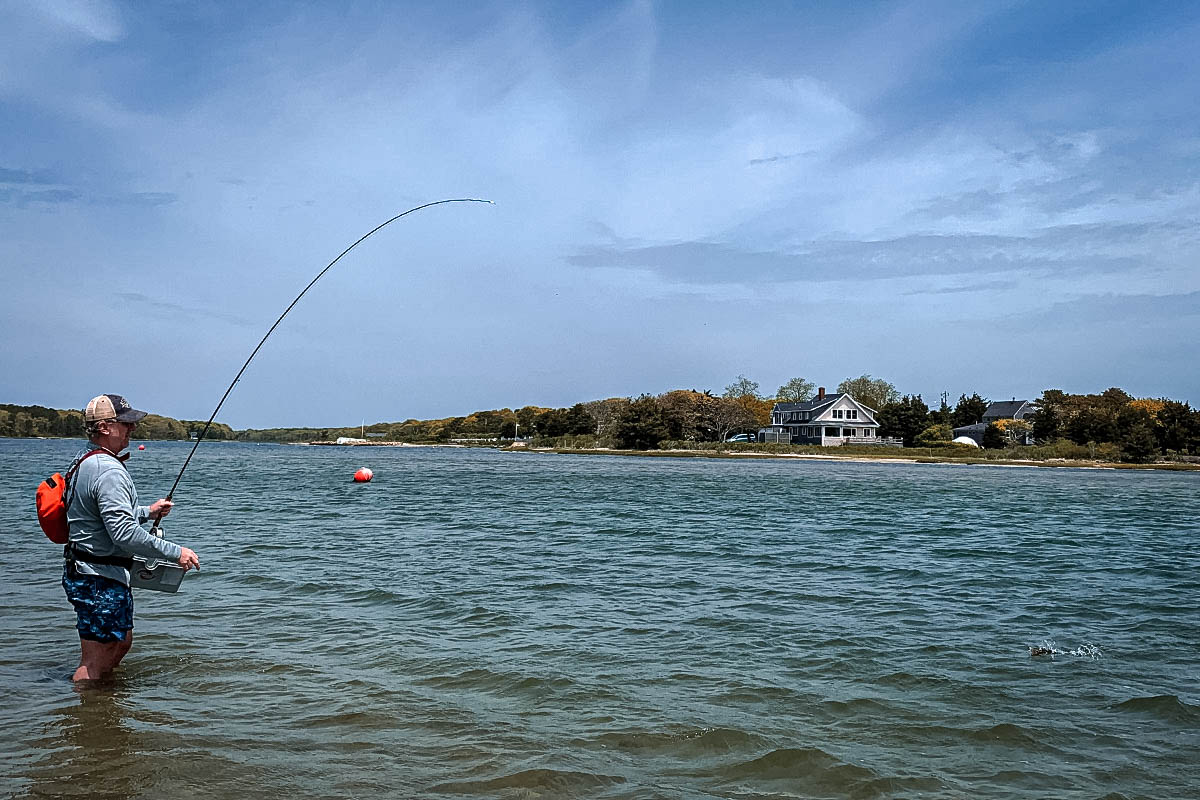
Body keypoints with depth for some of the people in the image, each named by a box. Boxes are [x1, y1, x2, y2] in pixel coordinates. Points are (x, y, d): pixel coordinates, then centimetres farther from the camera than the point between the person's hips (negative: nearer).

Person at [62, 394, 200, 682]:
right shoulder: (109, 471, -22)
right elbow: (124, 534, -29)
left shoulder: (84, 461, 12)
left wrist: (147, 512, 20)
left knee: (121, 642, 22)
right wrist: (175, 552, -23)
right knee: (94, 661, -3)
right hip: (101, 579, -11)